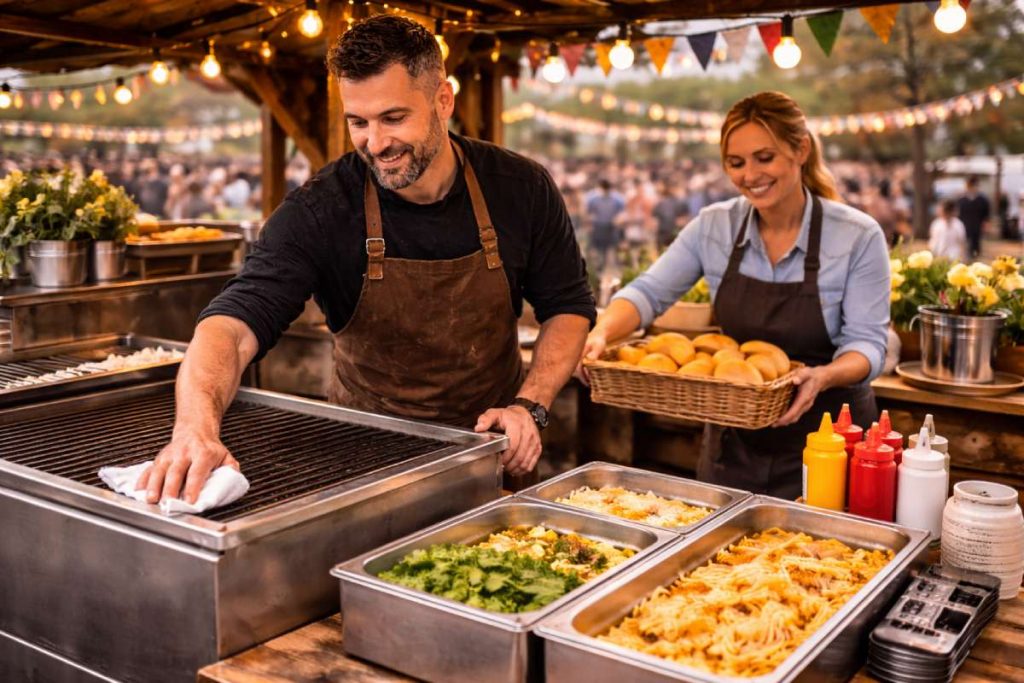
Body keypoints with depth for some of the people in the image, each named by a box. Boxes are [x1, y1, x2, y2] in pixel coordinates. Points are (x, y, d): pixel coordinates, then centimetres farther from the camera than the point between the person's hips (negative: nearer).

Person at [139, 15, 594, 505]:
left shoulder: (522, 189, -10)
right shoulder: (318, 211, -18)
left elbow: (568, 307, 2)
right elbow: (234, 323, -29)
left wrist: (529, 406, -14)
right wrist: (196, 428, -49)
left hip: (493, 448, 1)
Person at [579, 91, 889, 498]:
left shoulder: (858, 236, -12)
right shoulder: (714, 227, -2)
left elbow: (867, 342, -13)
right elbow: (648, 293, -4)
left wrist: (825, 375, -34)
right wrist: (602, 333, -24)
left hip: (824, 438, -3)